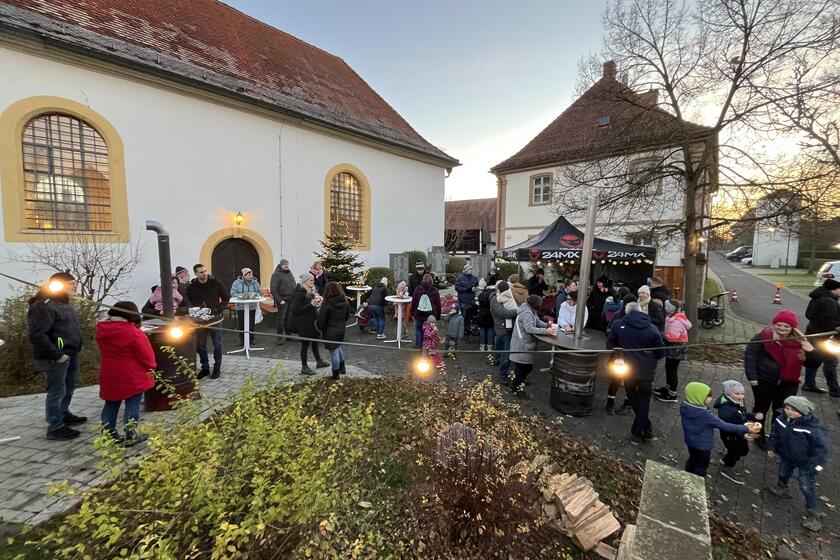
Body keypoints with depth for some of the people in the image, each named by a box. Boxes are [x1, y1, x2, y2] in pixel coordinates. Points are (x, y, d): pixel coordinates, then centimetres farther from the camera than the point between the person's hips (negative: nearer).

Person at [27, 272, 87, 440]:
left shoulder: (65, 303, 13)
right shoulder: (43, 306, -18)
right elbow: (36, 335, -24)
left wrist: (74, 350, 16)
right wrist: (56, 355, -23)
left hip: (71, 354, 10)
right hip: (55, 358, -10)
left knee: (69, 387, 20)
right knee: (57, 391, -2)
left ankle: (64, 415, 37)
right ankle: (55, 428, 9)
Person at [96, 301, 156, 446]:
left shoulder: (101, 330, -1)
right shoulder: (134, 332, -21)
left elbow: (106, 351, 14)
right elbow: (147, 356, -16)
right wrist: (151, 367, 3)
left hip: (109, 376, 6)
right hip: (132, 377, -6)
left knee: (111, 405, 17)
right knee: (132, 405, 3)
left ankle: (108, 434, 26)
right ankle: (131, 436, 8)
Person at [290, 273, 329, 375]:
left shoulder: (310, 291, 9)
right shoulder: (299, 292, -18)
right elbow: (295, 309, -22)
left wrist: (316, 303, -1)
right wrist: (311, 305, -26)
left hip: (311, 321, 9)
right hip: (303, 323, -9)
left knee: (315, 341, 20)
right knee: (305, 344, 3)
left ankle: (319, 361, 36)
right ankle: (304, 368, 16)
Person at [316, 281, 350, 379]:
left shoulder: (327, 304, -21)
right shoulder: (345, 302, -4)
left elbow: (321, 320, -13)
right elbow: (347, 316, 9)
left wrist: (320, 329, 7)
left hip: (330, 331, -6)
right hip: (342, 328, 6)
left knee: (333, 351, 4)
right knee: (338, 347, 27)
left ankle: (336, 374, 16)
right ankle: (342, 368, 40)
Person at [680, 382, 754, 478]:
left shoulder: (684, 406, -17)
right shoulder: (704, 414, -36)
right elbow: (723, 425, -28)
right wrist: (745, 429, -19)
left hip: (690, 441, 6)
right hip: (702, 445, -6)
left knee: (692, 460, 31)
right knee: (701, 466, 20)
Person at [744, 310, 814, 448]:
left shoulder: (799, 340, 0)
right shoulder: (763, 337, -13)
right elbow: (750, 355, -12)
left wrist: (811, 351, -14)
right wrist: (752, 377, -16)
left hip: (789, 382, 4)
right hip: (764, 380, -3)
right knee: (761, 408, 12)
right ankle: (759, 436, 29)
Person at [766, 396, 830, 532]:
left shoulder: (813, 428, -34)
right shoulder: (781, 419, -18)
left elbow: (822, 447, -23)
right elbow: (775, 434, 1)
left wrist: (816, 464, -22)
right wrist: (772, 447, 7)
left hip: (805, 462, -5)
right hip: (786, 456, 5)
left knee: (807, 487, 5)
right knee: (783, 473, 27)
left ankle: (813, 513, 24)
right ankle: (781, 488, 56)